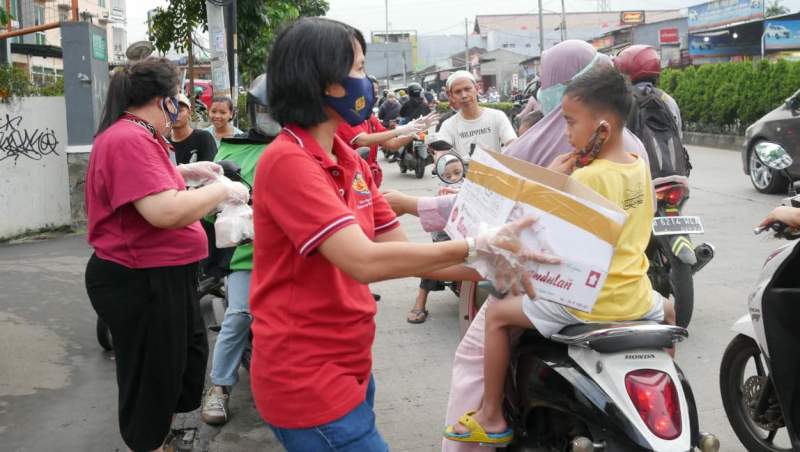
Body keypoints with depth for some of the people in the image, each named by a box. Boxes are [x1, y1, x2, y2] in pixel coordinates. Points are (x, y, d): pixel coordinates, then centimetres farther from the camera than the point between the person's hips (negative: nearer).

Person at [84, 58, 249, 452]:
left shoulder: (136, 136, 12)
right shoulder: (129, 140, -23)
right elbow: (165, 212, -32)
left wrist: (186, 172, 17)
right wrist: (220, 191, -19)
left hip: (157, 276, 11)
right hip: (139, 282, -11)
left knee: (190, 355, 24)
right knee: (150, 380, 4)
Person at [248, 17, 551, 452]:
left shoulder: (351, 163, 8)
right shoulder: (287, 161, -19)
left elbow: (400, 251, 5)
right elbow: (365, 261, -28)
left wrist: (493, 270, -5)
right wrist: (476, 246, -25)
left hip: (347, 365, 8)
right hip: (306, 378, -8)